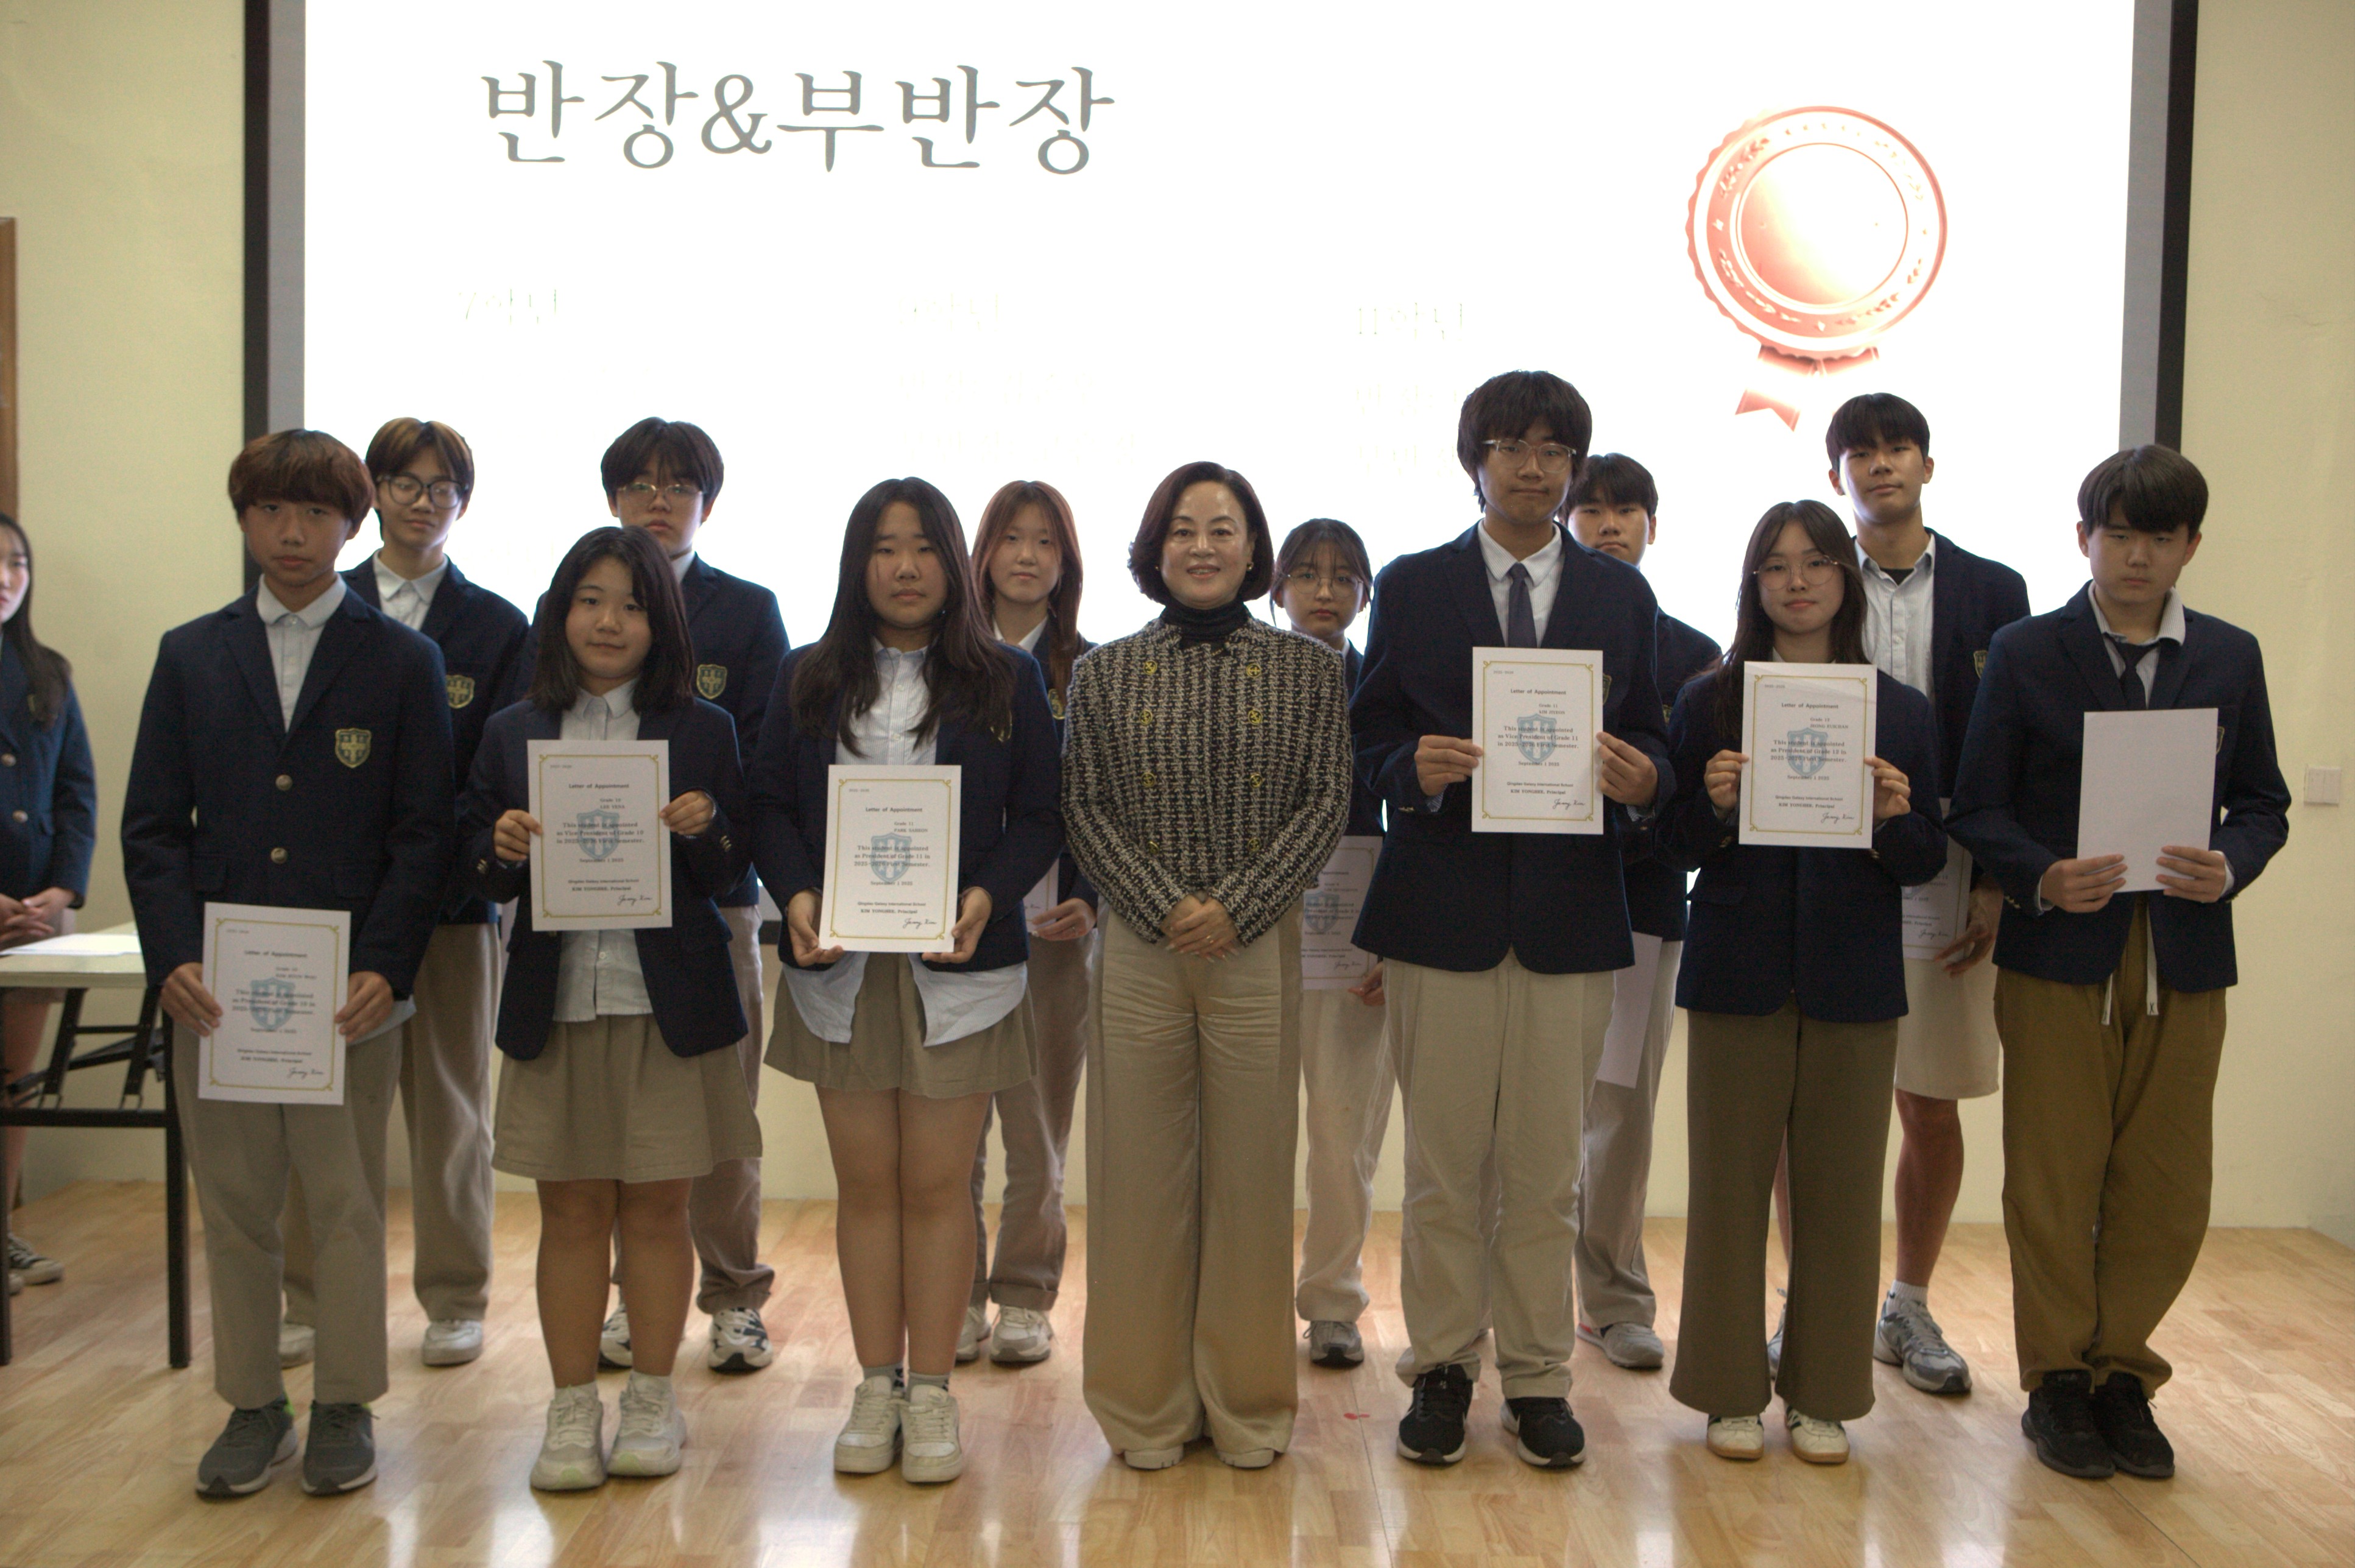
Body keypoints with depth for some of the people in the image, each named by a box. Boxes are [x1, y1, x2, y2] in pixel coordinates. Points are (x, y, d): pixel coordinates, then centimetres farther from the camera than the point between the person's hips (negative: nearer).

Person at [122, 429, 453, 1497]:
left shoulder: (401, 660, 3)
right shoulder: (190, 657, 10)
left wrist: (386, 969, -12)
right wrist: (172, 959, -6)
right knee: (233, 1206, 10)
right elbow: (151, 827, 7)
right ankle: (252, 1405, 24)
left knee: (346, 1205, 6)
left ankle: (344, 1408, 20)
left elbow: (423, 833, -1)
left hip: (351, 987, -2)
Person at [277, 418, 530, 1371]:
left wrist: (452, 858, -15)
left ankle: (455, 1302, 19)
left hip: (449, 897, -1)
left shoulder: (497, 627, 6)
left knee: (449, 1104, 7)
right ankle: (312, 1302, 20)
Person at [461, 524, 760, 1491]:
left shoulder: (703, 731, 3)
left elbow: (732, 876, 2)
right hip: (555, 1001, 1)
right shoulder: (513, 733, 7)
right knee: (570, 1207, 7)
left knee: (657, 1204, 7)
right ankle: (571, 1408, 20)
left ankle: (652, 1398, 22)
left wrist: (703, 831, -19)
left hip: (668, 1001, -1)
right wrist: (503, 849, -13)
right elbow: (478, 873, 8)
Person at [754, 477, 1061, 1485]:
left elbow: (1040, 816, 2)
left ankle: (931, 1391, 16)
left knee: (938, 1183, 3)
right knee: (865, 1181, 9)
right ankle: (876, 1387, 21)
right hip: (840, 968, 2)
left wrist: (988, 894, -16)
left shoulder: (1006, 679, 4)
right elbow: (769, 804, 7)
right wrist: (795, 894, -12)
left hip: (959, 967, -2)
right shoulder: (809, 679, 9)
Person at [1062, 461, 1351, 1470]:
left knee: (1253, 1175, 5)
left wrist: (1236, 909, -11)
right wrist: (1165, 908, -10)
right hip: (1139, 948, 1)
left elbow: (1326, 805, 0)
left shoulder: (1307, 670, 6)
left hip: (1260, 947, 0)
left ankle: (1247, 1405, 21)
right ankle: (1146, 1405, 20)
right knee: (1142, 1176, 5)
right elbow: (1086, 810, 3)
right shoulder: (1104, 673, 8)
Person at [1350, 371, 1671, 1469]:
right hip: (1443, 911, -1)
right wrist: (1414, 768, -17)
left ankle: (1538, 1380, 21)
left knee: (1546, 1170, 7)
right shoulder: (1412, 587, 6)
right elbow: (1370, 739, 4)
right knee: (1444, 1166, 5)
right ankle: (1441, 1369, 21)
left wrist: (1644, 777, -12)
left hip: (1568, 914, 2)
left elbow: (1650, 743, 11)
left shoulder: (1621, 595, 12)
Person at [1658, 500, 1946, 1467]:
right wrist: (1713, 806, -18)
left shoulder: (1899, 710, 6)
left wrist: (1895, 818, -15)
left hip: (1853, 979, 1)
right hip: (1738, 975, -1)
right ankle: (1731, 1391, 18)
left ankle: (1822, 1394, 22)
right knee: (1731, 1181, 4)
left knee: (1840, 1187, 7)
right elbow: (1675, 851, 1)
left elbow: (1927, 863, 5)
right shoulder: (1708, 703, 3)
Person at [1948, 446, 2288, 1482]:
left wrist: (2230, 869, -10)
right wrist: (2041, 877, -18)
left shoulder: (2230, 657, 10)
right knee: (2053, 1180, 4)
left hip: (2185, 957, 3)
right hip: (2057, 953, -2)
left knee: (2167, 1185, 6)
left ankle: (2120, 1375, 24)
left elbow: (2261, 803, 10)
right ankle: (2057, 1383, 20)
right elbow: (1978, 807, -1)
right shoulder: (2026, 652, 2)